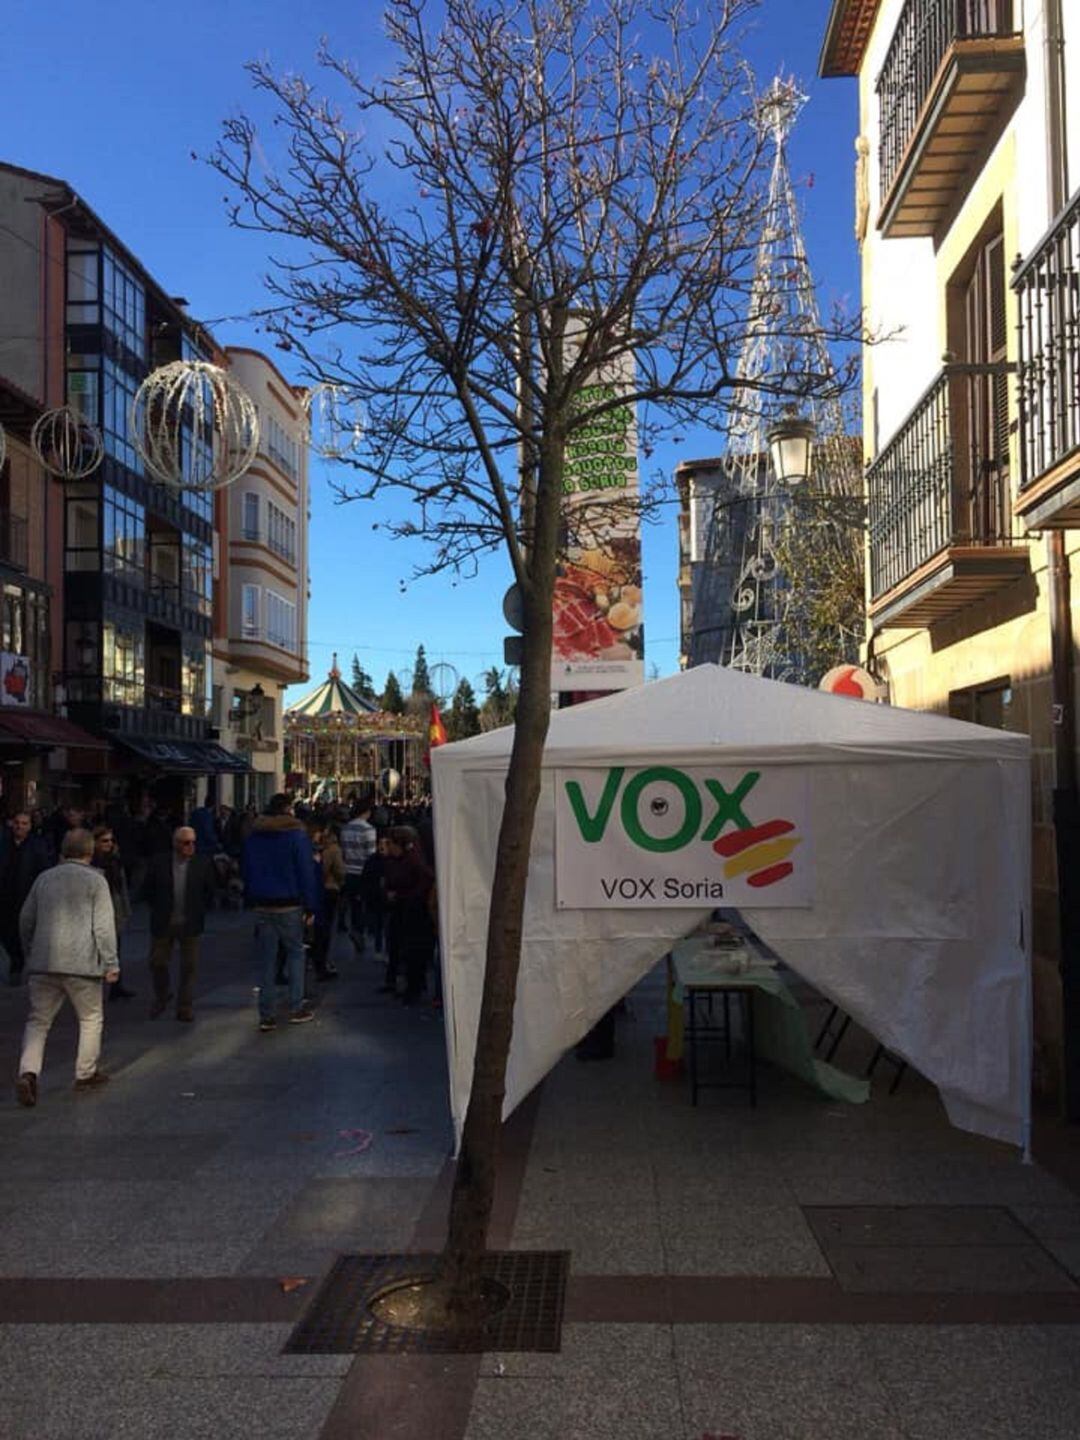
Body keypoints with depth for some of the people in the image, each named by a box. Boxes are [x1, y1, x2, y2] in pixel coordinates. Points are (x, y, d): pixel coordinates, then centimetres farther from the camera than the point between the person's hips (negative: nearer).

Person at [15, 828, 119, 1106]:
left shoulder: (44, 878, 11)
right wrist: (111, 963, -4)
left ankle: (28, 1073, -10)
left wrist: (29, 955, 29)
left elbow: (26, 921, 16)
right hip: (82, 963, -3)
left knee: (38, 1021, 8)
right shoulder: (95, 880, -3)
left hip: (43, 962, 4)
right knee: (91, 1019, 13)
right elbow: (103, 926, -9)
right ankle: (86, 1073, 19)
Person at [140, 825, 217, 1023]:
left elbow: (209, 892, 5)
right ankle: (161, 997, 35)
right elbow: (147, 890, 4)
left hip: (189, 924, 0)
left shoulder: (203, 863, -6)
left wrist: (200, 911, 1)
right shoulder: (158, 862, -6)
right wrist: (159, 907, 2)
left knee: (189, 966, 5)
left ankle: (185, 1007, 17)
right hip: (162, 923, 0)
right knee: (157, 963, 9)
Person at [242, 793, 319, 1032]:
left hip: (261, 905, 4)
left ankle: (266, 1015, 8)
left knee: (266, 960, 7)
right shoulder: (297, 834, -9)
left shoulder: (253, 835, 7)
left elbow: (246, 871, 12)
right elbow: (306, 871, -10)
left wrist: (250, 900, 17)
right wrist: (310, 905, -6)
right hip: (289, 905, -4)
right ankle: (296, 1008, 10)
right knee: (295, 952, 12)